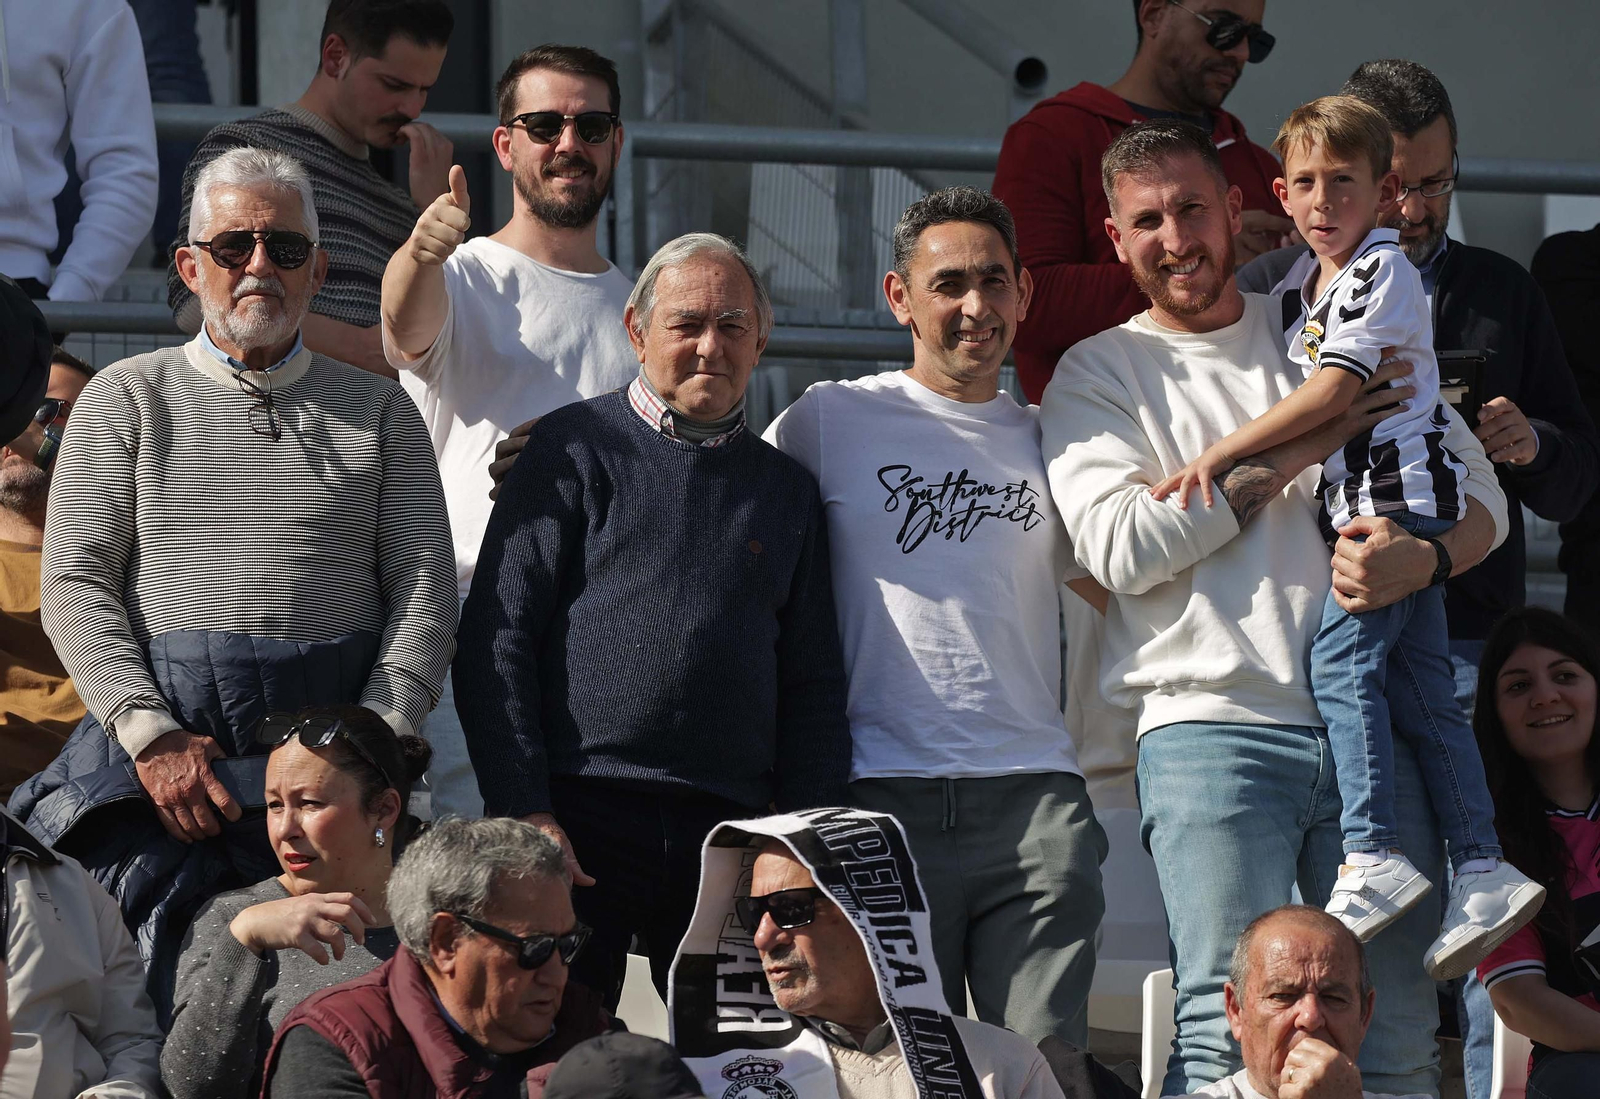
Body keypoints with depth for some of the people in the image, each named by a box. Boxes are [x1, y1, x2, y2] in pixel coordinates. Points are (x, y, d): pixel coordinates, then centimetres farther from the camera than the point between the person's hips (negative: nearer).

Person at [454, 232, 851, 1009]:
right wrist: (525, 811, -9)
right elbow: (496, 639, 0)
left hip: (731, 829, 3)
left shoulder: (786, 488, 17)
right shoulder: (577, 449, 6)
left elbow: (814, 684, 18)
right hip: (577, 817, -3)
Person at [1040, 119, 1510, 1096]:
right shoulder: (1100, 375, 10)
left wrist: (1423, 557, -12)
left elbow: (1480, 491, 13)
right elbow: (1121, 547, -7)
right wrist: (1297, 449, -7)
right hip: (1214, 725, -3)